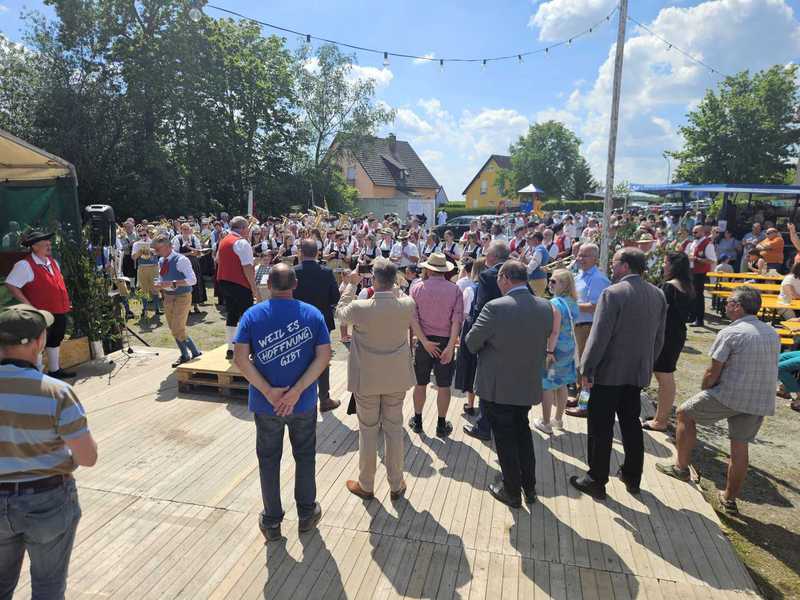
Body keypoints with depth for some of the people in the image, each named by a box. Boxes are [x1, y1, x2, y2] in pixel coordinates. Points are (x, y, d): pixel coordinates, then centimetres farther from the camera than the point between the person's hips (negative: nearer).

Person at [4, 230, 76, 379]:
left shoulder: (53, 262, 13)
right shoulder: (25, 265, -12)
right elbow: (11, 286, -16)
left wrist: (66, 302, 16)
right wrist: (29, 305, -18)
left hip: (60, 312, 8)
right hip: (42, 315, -8)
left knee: (55, 341, 19)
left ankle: (55, 370, 34)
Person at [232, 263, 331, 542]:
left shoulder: (252, 315, -8)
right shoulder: (313, 314, -8)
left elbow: (240, 357, -16)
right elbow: (324, 356, -15)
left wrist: (268, 392, -16)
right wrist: (296, 392, -17)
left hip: (265, 404, 0)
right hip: (303, 403, 0)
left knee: (269, 459, 17)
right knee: (305, 456, 19)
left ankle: (271, 522, 29)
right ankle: (306, 514, 34)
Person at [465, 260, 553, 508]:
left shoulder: (495, 308, -24)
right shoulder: (545, 308, -7)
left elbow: (472, 342, -15)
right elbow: (544, 340, 6)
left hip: (497, 387, -5)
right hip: (529, 384, 5)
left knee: (505, 438, 11)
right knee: (522, 431, 24)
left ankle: (512, 492, 25)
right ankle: (529, 487, 34)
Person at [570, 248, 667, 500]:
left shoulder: (613, 293, -18)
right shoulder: (658, 294, 3)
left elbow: (599, 336, -19)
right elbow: (659, 337, 9)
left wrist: (586, 370, -12)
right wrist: (648, 363, 19)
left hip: (609, 372, -6)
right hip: (639, 372, 7)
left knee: (601, 428, 5)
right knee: (631, 423, 19)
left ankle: (596, 481, 15)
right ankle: (632, 477, 31)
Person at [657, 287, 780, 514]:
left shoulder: (730, 333, -15)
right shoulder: (772, 334, 9)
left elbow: (712, 373, -13)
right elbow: (770, 368, 16)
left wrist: (703, 392, 5)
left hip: (729, 396, -6)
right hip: (761, 401, 7)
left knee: (685, 413, 13)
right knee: (740, 445, 14)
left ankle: (681, 466, 19)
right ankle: (730, 499, 25)